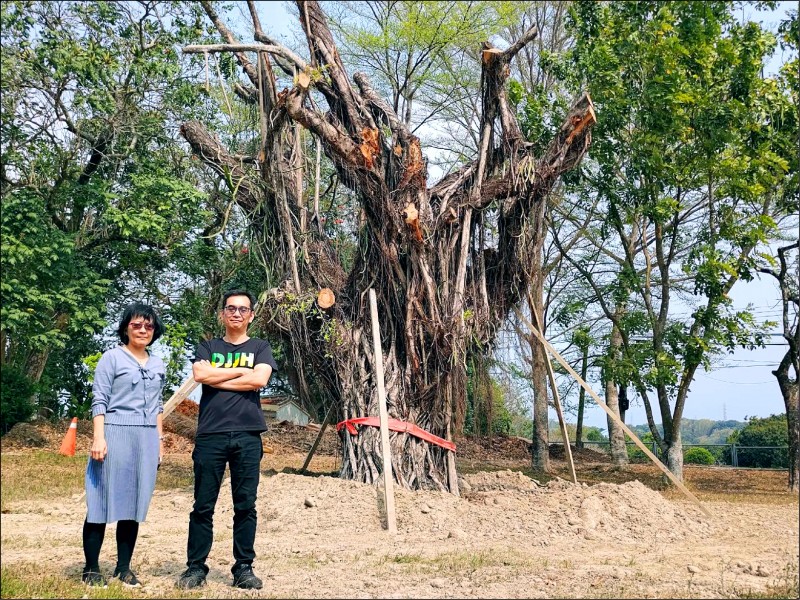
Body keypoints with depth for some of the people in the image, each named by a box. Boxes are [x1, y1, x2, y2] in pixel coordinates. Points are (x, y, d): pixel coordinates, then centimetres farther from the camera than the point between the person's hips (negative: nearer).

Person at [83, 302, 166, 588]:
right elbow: (99, 401, -5)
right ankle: (91, 568, 5)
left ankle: (124, 567, 14)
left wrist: (160, 441, 16)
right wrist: (98, 437, -14)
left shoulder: (157, 364, 16)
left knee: (134, 504, 7)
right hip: (115, 435, -5)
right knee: (103, 501, -2)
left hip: (146, 440, 5)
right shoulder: (112, 357, 0)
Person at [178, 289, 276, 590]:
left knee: (245, 505, 3)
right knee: (203, 505, 3)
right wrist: (241, 371, -3)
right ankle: (196, 566, 10)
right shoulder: (208, 347, 14)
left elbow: (259, 379, -7)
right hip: (210, 435, 0)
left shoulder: (260, 347, 13)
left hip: (248, 436, 0)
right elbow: (200, 375, -7)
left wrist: (217, 378, -3)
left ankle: (244, 568, 10)